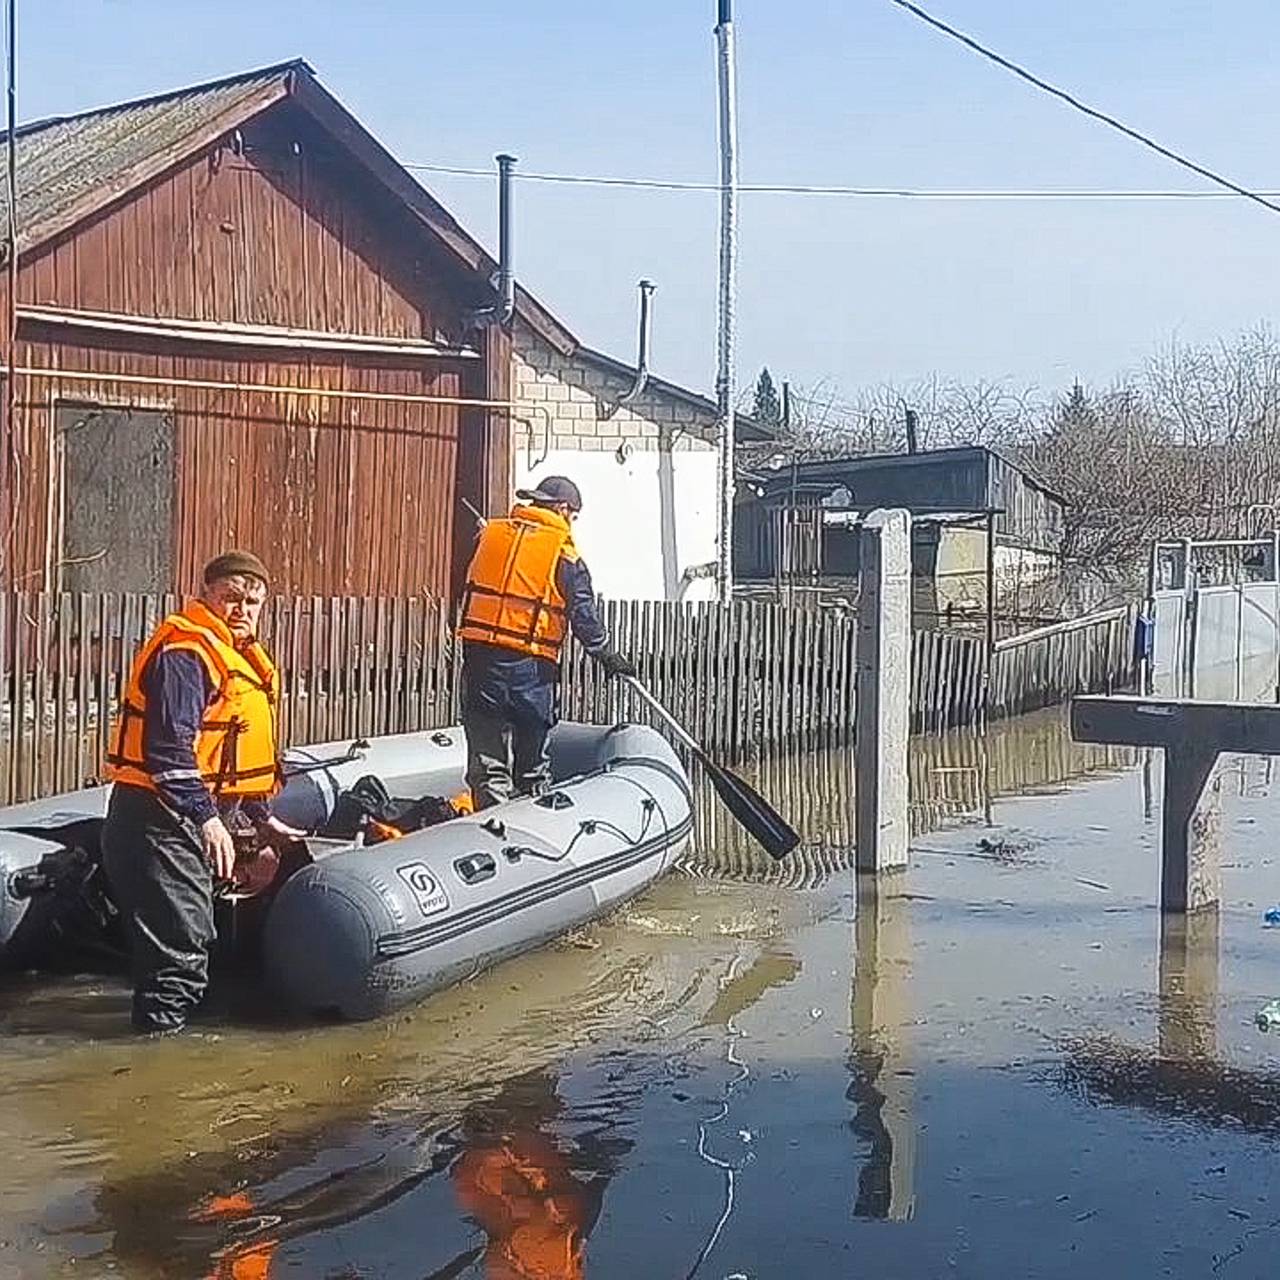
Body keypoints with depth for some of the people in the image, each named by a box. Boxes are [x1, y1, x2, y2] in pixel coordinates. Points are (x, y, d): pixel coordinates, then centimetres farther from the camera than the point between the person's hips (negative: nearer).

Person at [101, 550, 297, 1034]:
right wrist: (206, 818, -30)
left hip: (192, 818, 11)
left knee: (191, 938, 20)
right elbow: (169, 749, -26)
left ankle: (162, 1025, 32)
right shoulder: (184, 652, -16)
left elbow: (238, 755, 26)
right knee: (182, 944, -9)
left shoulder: (239, 657, 17)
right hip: (160, 818, -11)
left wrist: (262, 819, 26)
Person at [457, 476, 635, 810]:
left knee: (487, 757, 5)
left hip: (478, 657, 3)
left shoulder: (489, 534, 11)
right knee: (532, 761, 11)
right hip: (530, 667, -3)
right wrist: (607, 655, 13)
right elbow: (584, 616, -1)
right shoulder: (563, 552, -3)